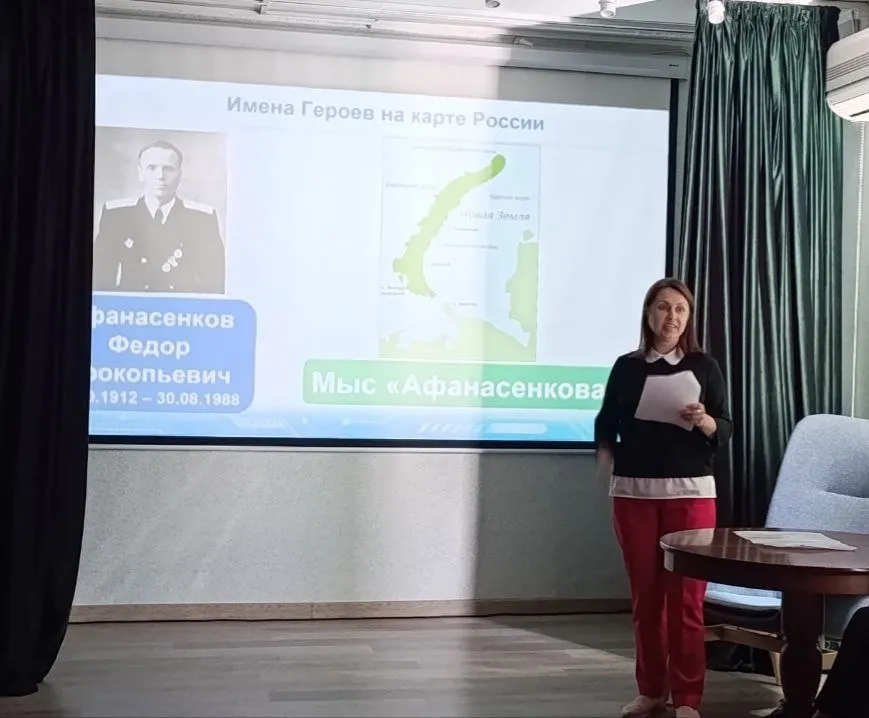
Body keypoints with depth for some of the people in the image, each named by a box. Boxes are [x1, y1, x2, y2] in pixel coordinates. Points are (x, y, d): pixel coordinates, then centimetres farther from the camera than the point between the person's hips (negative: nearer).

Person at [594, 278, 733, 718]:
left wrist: (703, 421, -19)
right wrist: (607, 462, -4)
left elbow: (725, 432, 1)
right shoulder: (626, 367, 7)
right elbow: (605, 425, 12)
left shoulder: (704, 366, 3)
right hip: (633, 492, 2)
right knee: (645, 595, 7)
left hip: (690, 492, -2)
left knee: (686, 598, -2)